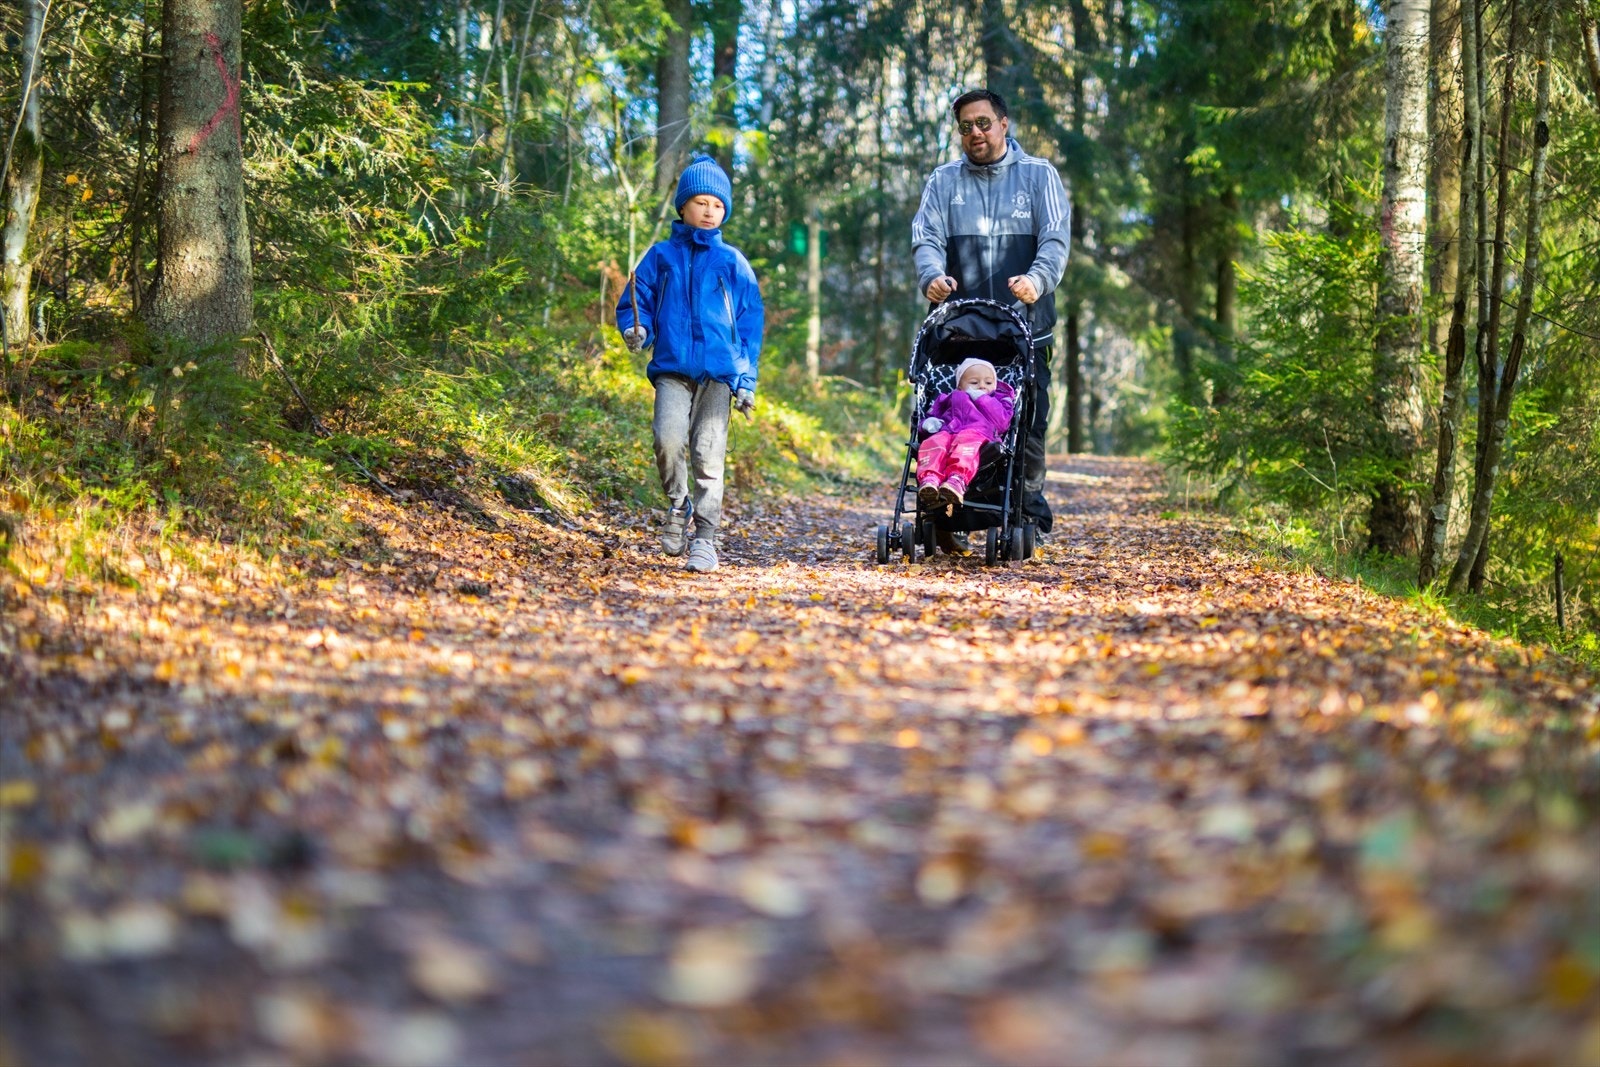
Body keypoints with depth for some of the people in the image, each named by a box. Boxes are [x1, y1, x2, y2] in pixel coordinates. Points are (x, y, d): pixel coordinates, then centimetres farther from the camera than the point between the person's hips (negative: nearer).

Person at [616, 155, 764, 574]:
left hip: (719, 371, 0)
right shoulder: (661, 256, 10)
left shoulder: (732, 262, 11)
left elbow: (751, 321, 12)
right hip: (672, 368, 0)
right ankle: (679, 506, 7)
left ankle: (704, 537, 1)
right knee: (668, 440, -20)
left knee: (708, 453, -6)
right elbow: (635, 301, 14)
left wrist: (747, 378, 6)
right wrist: (636, 330, -9)